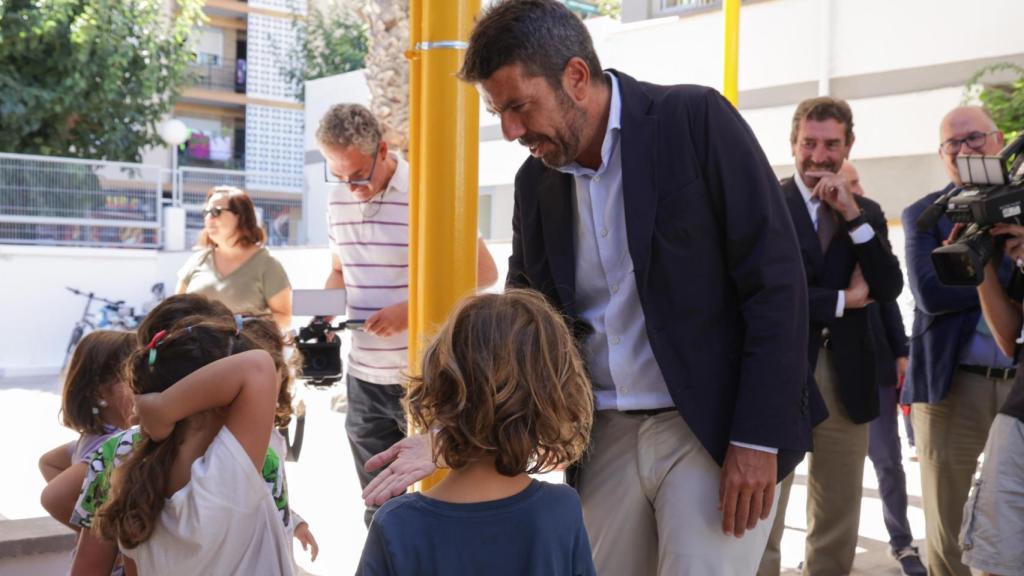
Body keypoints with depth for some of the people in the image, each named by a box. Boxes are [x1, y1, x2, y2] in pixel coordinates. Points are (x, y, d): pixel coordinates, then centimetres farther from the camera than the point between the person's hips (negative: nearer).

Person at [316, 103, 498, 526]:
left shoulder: (427, 191, -12)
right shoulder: (338, 199, 7)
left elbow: (483, 272, -10)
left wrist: (410, 310, -18)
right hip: (364, 378, 6)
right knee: (378, 510, 16)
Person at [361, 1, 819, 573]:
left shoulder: (695, 120, -9)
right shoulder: (536, 180, 7)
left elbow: (776, 280, -11)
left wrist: (757, 439, -15)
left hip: (716, 431, -5)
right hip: (608, 438, 5)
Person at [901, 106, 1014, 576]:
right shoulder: (923, 215, 4)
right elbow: (930, 293, -12)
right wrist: (1010, 270, -12)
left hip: (1015, 382, 2)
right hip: (955, 387, -2)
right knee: (948, 531, 5)